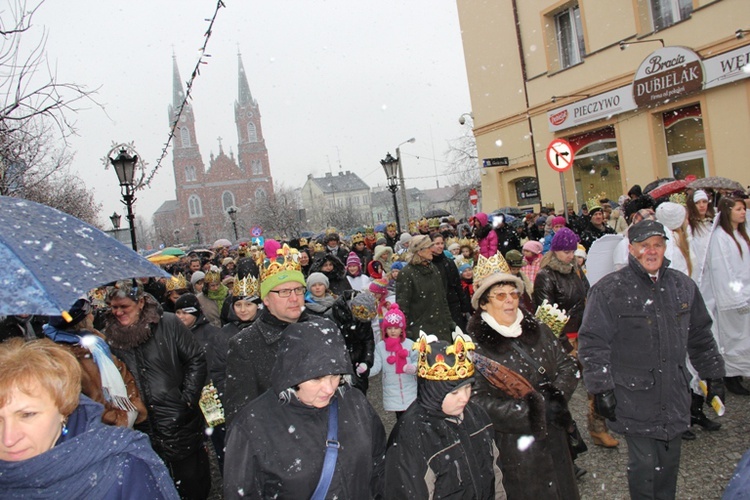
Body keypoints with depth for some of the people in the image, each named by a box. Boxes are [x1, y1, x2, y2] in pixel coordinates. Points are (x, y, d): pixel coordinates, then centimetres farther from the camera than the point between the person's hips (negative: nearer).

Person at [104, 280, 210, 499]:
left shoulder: (168, 323, -6)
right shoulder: (109, 336, 2)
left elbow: (196, 360, -4)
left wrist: (188, 399, -9)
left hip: (180, 423, -3)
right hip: (142, 429, 3)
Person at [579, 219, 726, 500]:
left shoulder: (683, 286, 7)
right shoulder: (609, 290, -11)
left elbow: (700, 336, 18)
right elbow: (592, 343, -12)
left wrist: (713, 375, 19)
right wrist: (601, 389, -14)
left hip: (674, 396, 5)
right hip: (634, 397, -5)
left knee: (669, 461, 17)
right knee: (644, 463, 2)